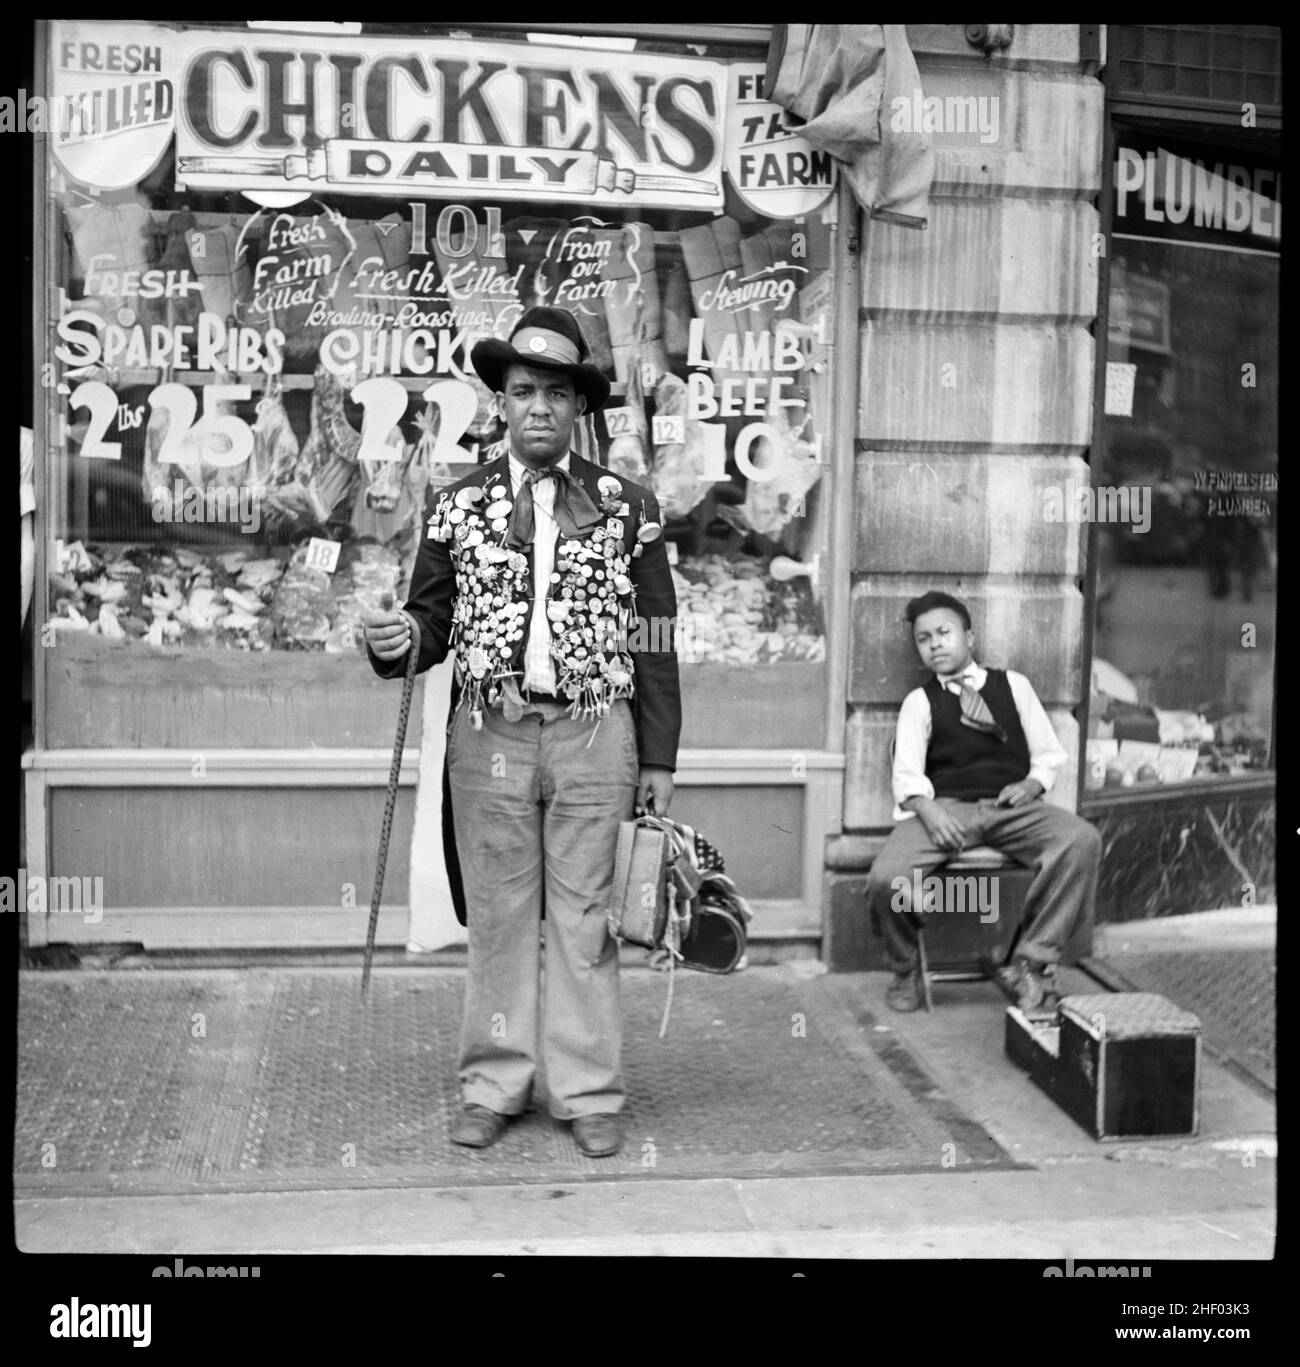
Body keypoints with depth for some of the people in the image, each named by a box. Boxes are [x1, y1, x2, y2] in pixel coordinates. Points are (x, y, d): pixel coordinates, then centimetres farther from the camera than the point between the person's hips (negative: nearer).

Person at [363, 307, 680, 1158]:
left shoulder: (627, 507, 4)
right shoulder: (460, 506, 8)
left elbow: (655, 641, 4)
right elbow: (436, 619, 9)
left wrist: (658, 758, 1)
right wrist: (400, 640, -15)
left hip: (592, 735, -1)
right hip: (489, 736, 1)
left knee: (584, 919, 5)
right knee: (499, 917, 8)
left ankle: (590, 1094, 15)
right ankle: (494, 1087, 19)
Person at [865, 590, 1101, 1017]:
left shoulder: (1013, 685, 20)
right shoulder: (919, 701, 15)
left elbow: (1049, 754, 19)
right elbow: (907, 773, 2)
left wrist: (1032, 783, -4)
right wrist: (928, 810, -18)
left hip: (1011, 806, 1)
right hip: (946, 807, -1)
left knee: (1082, 839, -30)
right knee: (886, 878, -30)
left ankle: (1030, 965, -20)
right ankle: (906, 969, 3)